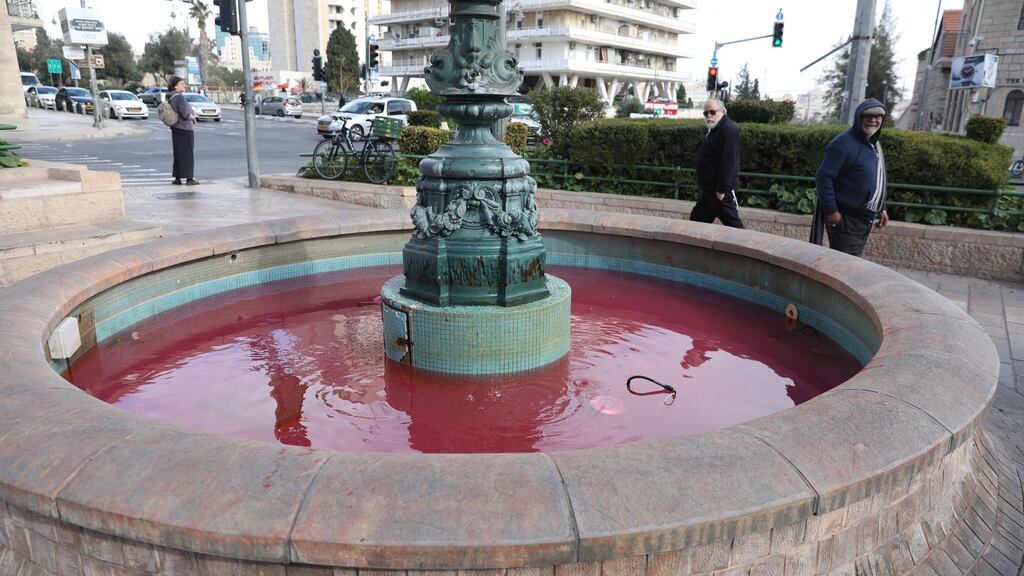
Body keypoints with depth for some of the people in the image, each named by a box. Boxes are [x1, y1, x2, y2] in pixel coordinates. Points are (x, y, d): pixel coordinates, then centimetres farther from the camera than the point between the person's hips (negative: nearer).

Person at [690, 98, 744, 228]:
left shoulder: (728, 130, -17)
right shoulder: (714, 129, 16)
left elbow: (728, 162, -24)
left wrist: (722, 189, -24)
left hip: (720, 190, -11)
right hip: (709, 189, 11)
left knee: (732, 222, -3)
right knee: (696, 219, 14)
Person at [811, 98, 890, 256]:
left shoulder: (874, 144, 14)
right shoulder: (844, 143, -14)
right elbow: (823, 177, -20)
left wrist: (881, 208, 19)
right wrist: (830, 209, -24)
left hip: (866, 219, 9)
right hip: (845, 219, -9)